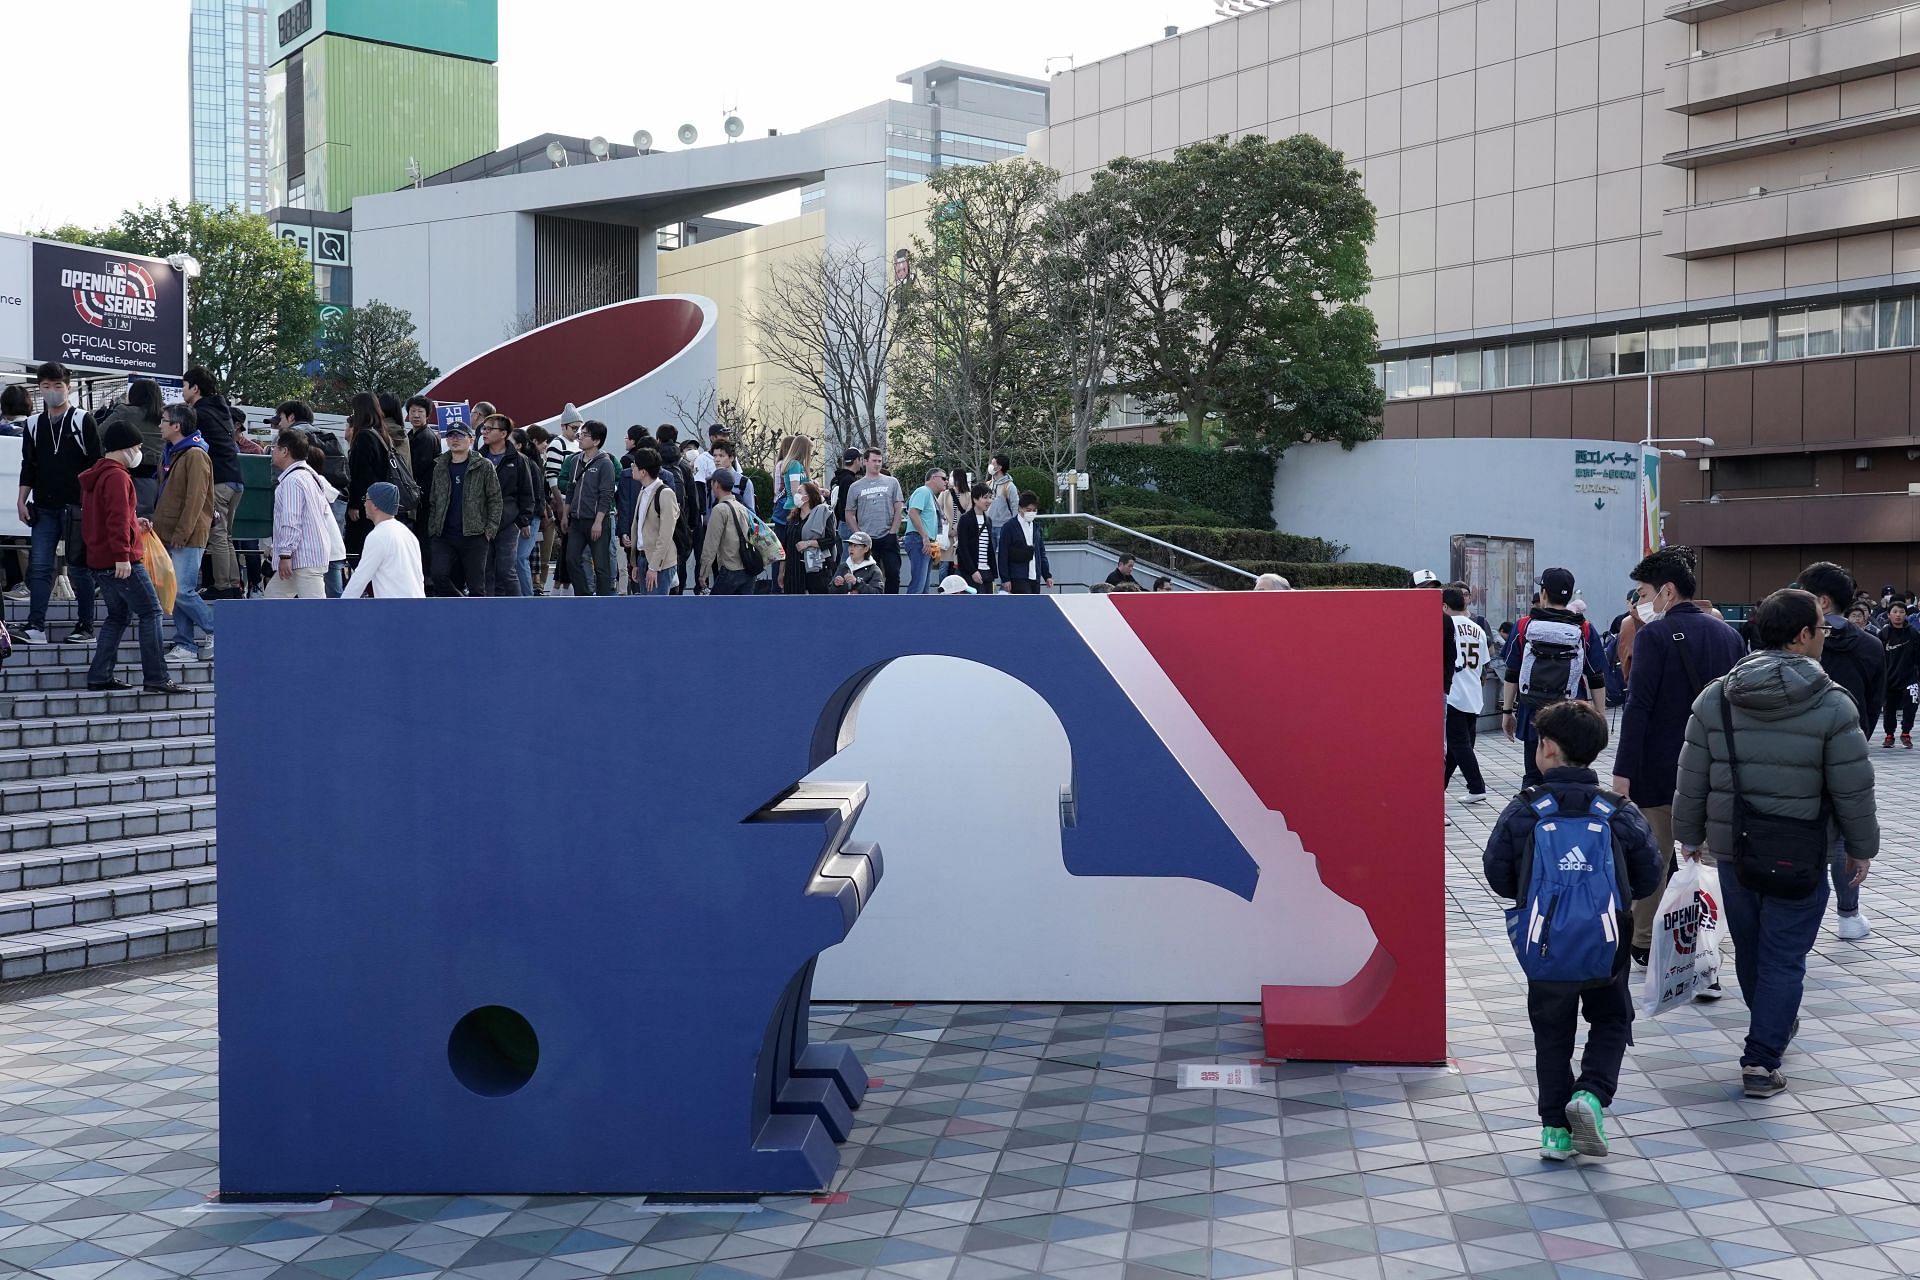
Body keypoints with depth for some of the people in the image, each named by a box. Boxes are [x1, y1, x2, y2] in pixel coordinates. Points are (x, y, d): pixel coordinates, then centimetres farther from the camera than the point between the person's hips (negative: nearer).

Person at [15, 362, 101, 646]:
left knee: (79, 567, 2)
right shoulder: (34, 424, 12)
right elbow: (28, 466, 15)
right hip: (44, 508, 4)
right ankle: (35, 627, -3)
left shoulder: (83, 420, -1)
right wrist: (22, 501, 7)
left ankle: (86, 628, 7)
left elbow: (97, 464, -3)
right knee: (39, 566, -2)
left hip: (76, 506, -4)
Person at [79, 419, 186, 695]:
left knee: (118, 615, 17)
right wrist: (122, 555, -25)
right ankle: (156, 677, -9)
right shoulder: (117, 476, -13)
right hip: (121, 562, -10)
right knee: (150, 612, -6)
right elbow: (117, 519, -22)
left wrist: (134, 522, 18)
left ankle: (99, 676, 14)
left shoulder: (94, 476, 18)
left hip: (98, 560, 10)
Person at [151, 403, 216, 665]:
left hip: (188, 538, -9)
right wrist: (158, 526, 14)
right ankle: (186, 645, 10)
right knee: (174, 591, 7)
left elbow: (195, 499, -16)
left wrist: (181, 534, -18)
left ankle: (214, 631, 4)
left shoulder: (195, 455, -11)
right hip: (168, 535, 9)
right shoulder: (168, 453, 17)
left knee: (182, 590, -13)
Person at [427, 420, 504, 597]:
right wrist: (432, 529, 8)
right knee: (439, 576, -17)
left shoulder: (484, 467, 1)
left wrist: (490, 530, -9)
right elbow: (433, 502, 18)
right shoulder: (439, 467, 13)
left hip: (475, 536, -3)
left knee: (476, 586, 1)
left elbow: (495, 500, -1)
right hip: (444, 536, 3)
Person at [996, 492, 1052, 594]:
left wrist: (1047, 575, 14)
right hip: (1018, 579, -6)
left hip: (1035, 577, 6)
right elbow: (1003, 556, -6)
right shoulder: (1009, 527, -5)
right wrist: (1005, 579, -10)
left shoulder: (1036, 526, 14)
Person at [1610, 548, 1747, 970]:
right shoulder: (1728, 635, 7)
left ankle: (1643, 944, 22)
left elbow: (1638, 707, -16)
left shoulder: (1654, 635, -11)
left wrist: (1623, 772, -16)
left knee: (1653, 860, 8)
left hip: (1659, 769, -5)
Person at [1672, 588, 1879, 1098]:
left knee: (1749, 946, 20)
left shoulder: (1715, 697, -3)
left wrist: (1690, 835, 14)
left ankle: (1774, 1024, 41)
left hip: (1734, 847, 4)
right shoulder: (1832, 704, -13)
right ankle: (1761, 1061, 0)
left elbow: (1692, 779, 1)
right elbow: (1853, 789, -9)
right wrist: (1861, 847, 5)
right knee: (1784, 956, 3)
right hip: (1800, 854, -4)